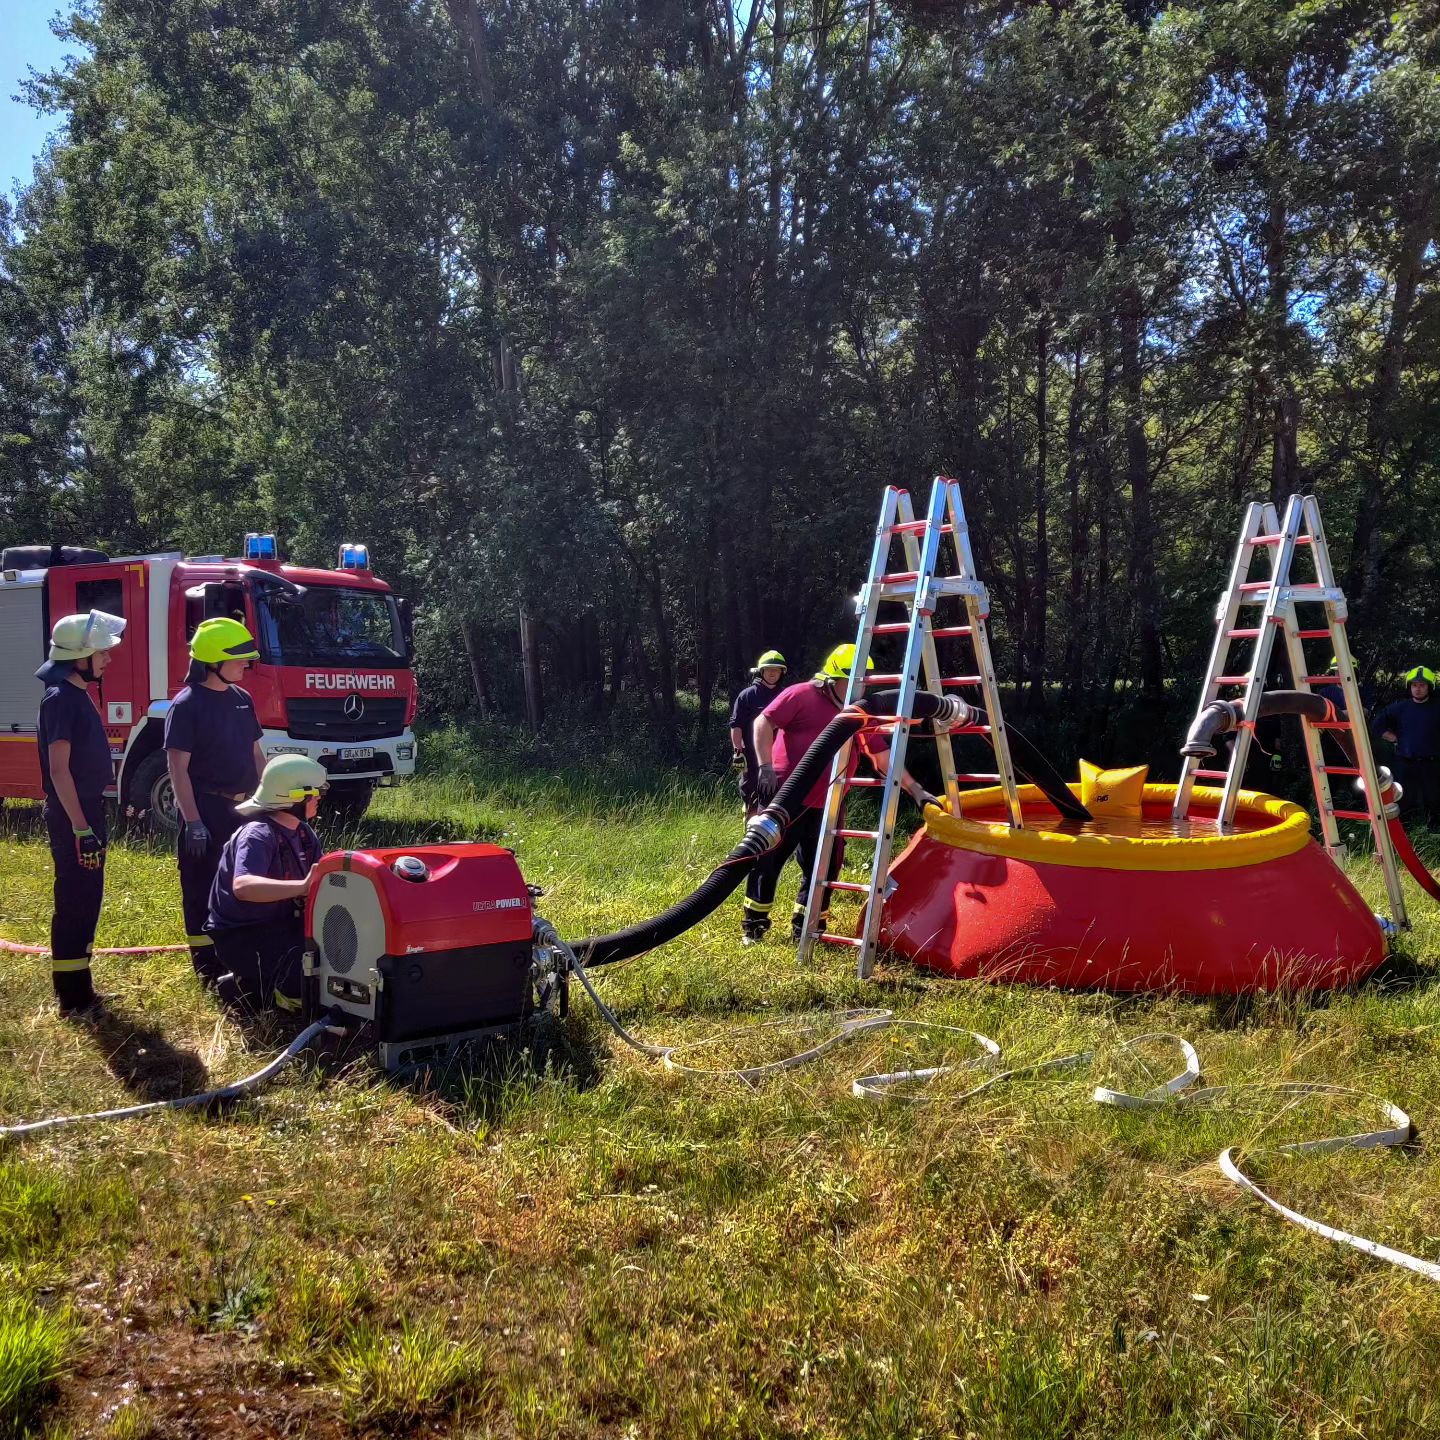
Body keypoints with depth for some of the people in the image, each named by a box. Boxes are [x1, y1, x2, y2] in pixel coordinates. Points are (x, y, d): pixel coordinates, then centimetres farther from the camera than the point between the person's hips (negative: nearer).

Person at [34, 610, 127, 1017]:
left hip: (87, 810, 10)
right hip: (72, 817, -10)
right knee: (75, 903, -4)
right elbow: (58, 769, -22)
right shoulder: (60, 698, -17)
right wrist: (81, 828, -25)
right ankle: (73, 998, 3)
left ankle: (77, 988, 24)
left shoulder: (77, 694, 12)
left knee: (85, 900, 15)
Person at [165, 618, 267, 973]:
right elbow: (178, 768, -15)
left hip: (242, 808, 7)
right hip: (205, 810, -7)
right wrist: (193, 822, -20)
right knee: (204, 891, 3)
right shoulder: (187, 705, -12)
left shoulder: (241, 699, 9)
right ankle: (207, 967, 11)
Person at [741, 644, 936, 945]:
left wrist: (915, 790, 9)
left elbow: (883, 755, 14)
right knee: (768, 860, 2)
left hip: (828, 807, 6)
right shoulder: (802, 695, -6)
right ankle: (753, 925, 17)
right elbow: (763, 722, -10)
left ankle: (805, 929, 22)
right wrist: (765, 768, -18)